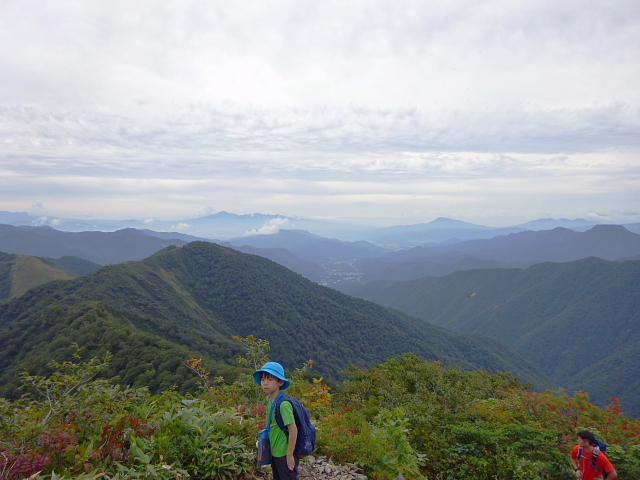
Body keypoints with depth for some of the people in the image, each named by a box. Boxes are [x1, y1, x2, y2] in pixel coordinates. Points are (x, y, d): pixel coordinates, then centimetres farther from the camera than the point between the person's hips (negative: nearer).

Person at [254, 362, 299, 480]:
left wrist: (290, 455, -18)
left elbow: (293, 430, -24)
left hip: (285, 454, -8)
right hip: (275, 452, 8)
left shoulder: (283, 404, -24)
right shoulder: (269, 400, 0)